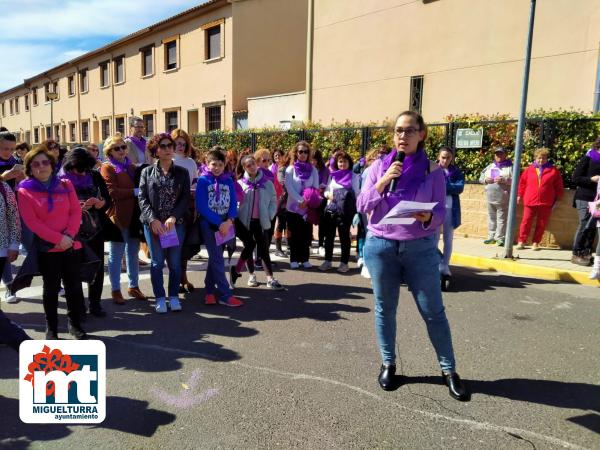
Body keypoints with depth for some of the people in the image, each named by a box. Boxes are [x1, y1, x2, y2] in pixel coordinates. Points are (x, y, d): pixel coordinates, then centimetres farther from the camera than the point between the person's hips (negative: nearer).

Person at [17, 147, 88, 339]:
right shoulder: (25, 191, -2)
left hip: (72, 245, 2)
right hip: (46, 248, -2)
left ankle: (75, 324, 21)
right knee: (51, 288, 7)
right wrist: (58, 239, -17)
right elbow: (31, 222, -9)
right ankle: (51, 328, 20)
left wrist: (68, 235, -14)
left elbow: (76, 211, 1)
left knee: (74, 286, 7)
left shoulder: (66, 185, 7)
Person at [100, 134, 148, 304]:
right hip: (118, 216, -6)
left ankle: (133, 286, 24)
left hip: (134, 215, 6)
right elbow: (112, 192, -16)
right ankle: (115, 290, 12)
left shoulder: (132, 167, 16)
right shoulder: (107, 168, -4)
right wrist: (134, 192, -16)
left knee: (133, 253, 13)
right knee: (116, 255, 2)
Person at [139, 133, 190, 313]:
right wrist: (152, 219, -14)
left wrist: (174, 217, -15)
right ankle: (160, 298, 15)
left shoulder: (182, 173, 8)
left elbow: (185, 198, -1)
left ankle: (174, 296, 18)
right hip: (153, 224, 0)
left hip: (176, 223, 1)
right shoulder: (147, 172, 7)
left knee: (175, 262, 5)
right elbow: (142, 198, 0)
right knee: (157, 262, 4)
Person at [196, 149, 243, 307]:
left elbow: (233, 204, 1)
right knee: (218, 259, -4)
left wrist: (229, 221, -17)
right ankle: (225, 295, 0)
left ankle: (209, 291, 26)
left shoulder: (228, 181, 5)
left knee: (214, 258, 13)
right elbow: (201, 207, -13)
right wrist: (219, 223, -18)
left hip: (225, 224, 4)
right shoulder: (203, 181, -7)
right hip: (209, 224, -4)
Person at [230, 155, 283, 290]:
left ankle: (270, 279, 3)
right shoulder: (240, 184, -2)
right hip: (245, 221, 0)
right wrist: (236, 216, -6)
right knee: (249, 248, 9)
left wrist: (269, 216, -4)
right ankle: (251, 276, 24)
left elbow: (273, 202, 6)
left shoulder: (267, 183, 1)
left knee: (264, 250, 1)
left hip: (261, 221, 0)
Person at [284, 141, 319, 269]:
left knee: (306, 234, 4)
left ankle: (305, 259, 15)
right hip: (293, 206, -1)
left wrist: (308, 201, -12)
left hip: (308, 207, 2)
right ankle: (294, 259, 11)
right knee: (294, 234, 2)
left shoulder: (313, 170, 6)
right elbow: (289, 188, -8)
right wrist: (301, 200, -18)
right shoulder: (290, 169, 2)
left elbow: (315, 188, 2)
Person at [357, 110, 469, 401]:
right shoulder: (379, 166, 2)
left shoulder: (432, 170, 0)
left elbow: (441, 211, -1)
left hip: (420, 248, -1)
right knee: (385, 309, 11)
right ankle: (388, 364, 28)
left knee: (433, 311, 4)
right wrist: (382, 182, -16)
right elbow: (362, 206, -2)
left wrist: (429, 217, -23)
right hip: (381, 246, 1)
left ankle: (448, 370, 20)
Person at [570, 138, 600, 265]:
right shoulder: (587, 159, -3)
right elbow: (575, 178, -7)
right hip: (584, 198, -6)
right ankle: (576, 254, -3)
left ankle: (587, 253, 11)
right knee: (585, 225, -9)